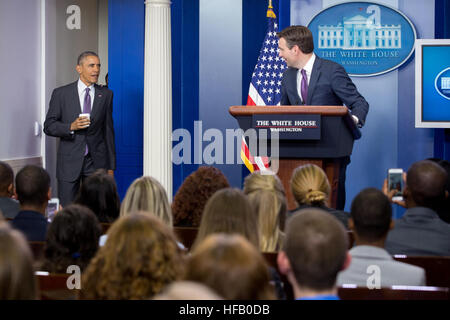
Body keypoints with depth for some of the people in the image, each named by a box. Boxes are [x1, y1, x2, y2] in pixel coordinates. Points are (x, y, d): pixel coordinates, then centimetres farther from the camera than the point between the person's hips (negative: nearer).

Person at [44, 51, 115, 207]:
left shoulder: (106, 95, 7)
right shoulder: (61, 94, 2)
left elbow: (108, 130, 9)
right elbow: (48, 127, 2)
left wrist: (111, 166, 7)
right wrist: (71, 127, -17)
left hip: (96, 162, 1)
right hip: (69, 162, -1)